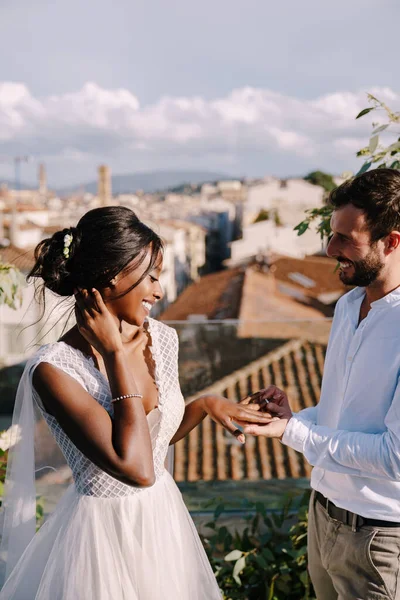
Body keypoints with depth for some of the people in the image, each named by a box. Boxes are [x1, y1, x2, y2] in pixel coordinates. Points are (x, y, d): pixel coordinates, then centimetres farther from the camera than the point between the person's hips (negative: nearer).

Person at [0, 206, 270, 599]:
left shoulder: (162, 338, -5)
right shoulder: (55, 369, -24)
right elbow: (136, 468, -31)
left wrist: (206, 405, -6)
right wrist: (116, 355, -27)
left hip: (164, 518, 6)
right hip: (103, 534, -6)